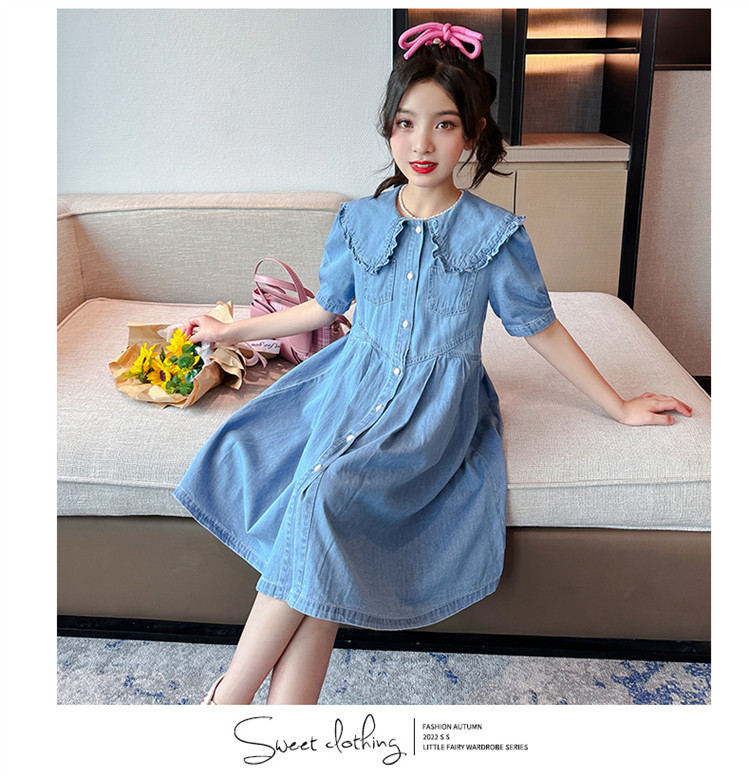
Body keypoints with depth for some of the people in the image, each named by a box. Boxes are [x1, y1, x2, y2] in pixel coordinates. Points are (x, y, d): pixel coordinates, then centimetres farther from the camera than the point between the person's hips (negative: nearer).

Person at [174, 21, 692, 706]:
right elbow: (325, 307, 18)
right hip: (354, 385, 4)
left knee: (328, 499, -27)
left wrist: (619, 406, 10)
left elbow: (539, 327, 5)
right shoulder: (359, 220, 6)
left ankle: (232, 693, -17)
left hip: (434, 408, -3)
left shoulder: (495, 233, -3)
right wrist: (233, 332, 22)